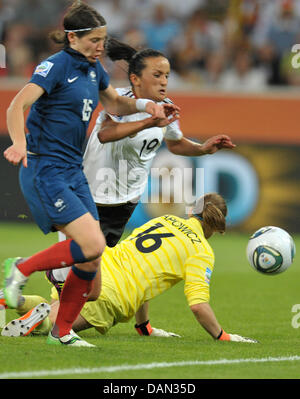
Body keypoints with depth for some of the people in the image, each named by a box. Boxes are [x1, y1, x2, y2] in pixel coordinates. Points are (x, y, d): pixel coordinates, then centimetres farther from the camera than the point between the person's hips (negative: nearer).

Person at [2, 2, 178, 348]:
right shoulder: (56, 66, -11)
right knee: (92, 244, -20)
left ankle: (62, 330, 14)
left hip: (73, 171, 8)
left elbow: (114, 104, 32)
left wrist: (145, 105, 12)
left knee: (92, 259, 2)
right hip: (45, 172, -8)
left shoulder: (93, 69, 13)